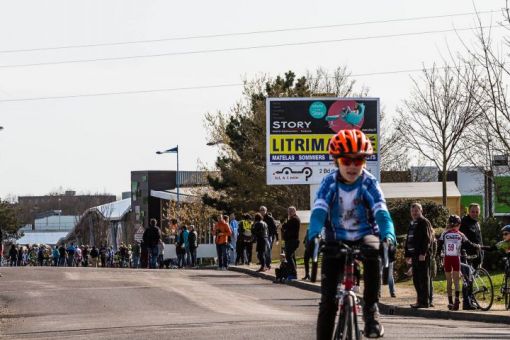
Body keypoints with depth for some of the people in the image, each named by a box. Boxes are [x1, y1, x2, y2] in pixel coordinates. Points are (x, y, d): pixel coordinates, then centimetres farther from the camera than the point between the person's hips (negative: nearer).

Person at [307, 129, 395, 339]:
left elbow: (381, 212, -28)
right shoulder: (329, 183, -13)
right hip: (336, 240, 1)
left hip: (365, 236, -1)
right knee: (328, 298, -7)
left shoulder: (369, 183, -14)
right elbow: (319, 211, -27)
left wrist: (388, 236, -48)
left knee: (373, 251, -38)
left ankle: (371, 309, -25)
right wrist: (314, 236, -47)